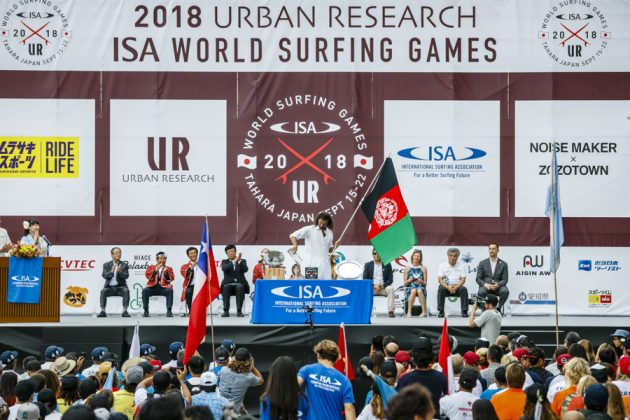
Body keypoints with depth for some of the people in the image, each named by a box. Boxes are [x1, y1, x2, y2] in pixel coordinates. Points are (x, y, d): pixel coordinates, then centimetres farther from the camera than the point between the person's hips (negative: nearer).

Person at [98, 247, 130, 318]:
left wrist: (120, 272, -27)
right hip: (109, 287, 0)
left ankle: (124, 311, -31)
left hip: (120, 287, 0)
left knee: (126, 290, -32)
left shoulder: (124, 265, 8)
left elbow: (126, 276, -6)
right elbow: (104, 276, -6)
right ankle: (102, 311, -30)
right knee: (103, 291, -30)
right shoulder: (106, 265, 8)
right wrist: (111, 272, -24)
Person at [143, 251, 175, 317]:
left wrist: (166, 272, -13)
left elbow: (171, 279, 3)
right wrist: (156, 270, -12)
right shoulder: (151, 267, 19)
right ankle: (146, 311, -24)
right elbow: (148, 276, 0)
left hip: (163, 287, 0)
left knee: (170, 291, -32)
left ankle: (169, 311, -30)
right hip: (153, 287, 0)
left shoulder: (168, 269, 18)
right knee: (145, 290, -29)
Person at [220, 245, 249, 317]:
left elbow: (245, 270, -6)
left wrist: (239, 261, -19)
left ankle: (239, 311, -35)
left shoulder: (242, 261, 15)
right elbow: (224, 268, -9)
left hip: (239, 283, 0)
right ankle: (226, 311, -34)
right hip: (228, 284, 0)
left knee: (240, 287, -36)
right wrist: (234, 261, -18)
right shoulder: (224, 262, 15)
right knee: (226, 287, -35)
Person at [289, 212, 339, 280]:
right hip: (311, 264, -5)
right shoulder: (309, 229, -2)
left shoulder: (329, 233, 14)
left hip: (324, 265, 5)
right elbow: (293, 235, -7)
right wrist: (295, 245, -26)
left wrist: (335, 246, 1)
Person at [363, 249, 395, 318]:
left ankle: (390, 311, -33)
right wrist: (374, 286, -14)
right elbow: (365, 279, 3)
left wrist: (383, 285, -15)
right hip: (372, 288, 0)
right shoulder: (368, 265, 9)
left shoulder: (387, 265, 8)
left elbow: (390, 279, 3)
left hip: (383, 287, 0)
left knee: (391, 288, -32)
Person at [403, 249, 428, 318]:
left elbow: (425, 283, 10)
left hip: (421, 287, 0)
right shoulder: (407, 268, 12)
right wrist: (409, 280, -12)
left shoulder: (423, 268, 12)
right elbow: (404, 284, 10)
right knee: (413, 291, -37)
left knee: (419, 291, -37)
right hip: (410, 288, 0)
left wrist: (421, 281, -12)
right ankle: (409, 312, -40)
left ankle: (424, 312, -39)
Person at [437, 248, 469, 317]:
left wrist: (456, 287, -20)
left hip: (457, 287, 1)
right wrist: (448, 287, -23)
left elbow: (463, 279, 0)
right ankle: (441, 311, -29)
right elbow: (440, 279, -5)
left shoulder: (460, 266, 8)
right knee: (441, 289, -32)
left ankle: (464, 311, -27)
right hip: (446, 286, -1)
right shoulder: (442, 266, 5)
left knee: (464, 289, -30)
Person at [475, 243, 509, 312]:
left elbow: (505, 280, 2)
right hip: (485, 286, 0)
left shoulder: (503, 264, 9)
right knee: (481, 292, -35)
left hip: (498, 287, 0)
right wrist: (485, 285, -17)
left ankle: (498, 308, -9)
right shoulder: (482, 263, 9)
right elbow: (478, 279, 4)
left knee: (505, 291, -33)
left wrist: (498, 285, -20)